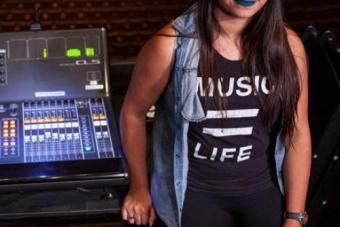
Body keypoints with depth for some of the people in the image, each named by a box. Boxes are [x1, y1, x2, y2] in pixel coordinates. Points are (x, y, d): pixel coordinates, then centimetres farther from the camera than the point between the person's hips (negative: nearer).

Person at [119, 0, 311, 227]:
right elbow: (133, 112, -4)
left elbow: (298, 132, -4)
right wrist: (140, 188, 6)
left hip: (265, 191, 3)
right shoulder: (172, 45, -18)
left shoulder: (288, 45, -11)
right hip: (195, 192, -2)